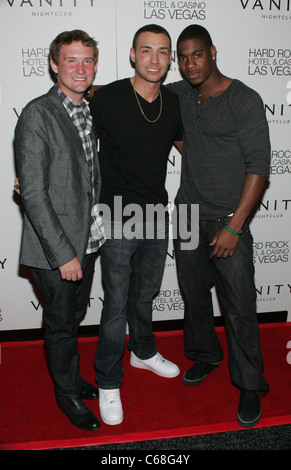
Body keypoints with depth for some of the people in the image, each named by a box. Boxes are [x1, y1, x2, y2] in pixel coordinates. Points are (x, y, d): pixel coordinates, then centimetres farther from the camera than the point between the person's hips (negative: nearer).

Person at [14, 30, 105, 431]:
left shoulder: (91, 112, 8)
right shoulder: (38, 115, -15)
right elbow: (33, 194, -19)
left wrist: (89, 238, 10)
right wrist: (63, 254, -20)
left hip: (88, 240, 7)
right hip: (54, 248, -6)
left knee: (74, 316, 22)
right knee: (61, 324, 11)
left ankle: (72, 377, 44)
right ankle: (67, 393, 33)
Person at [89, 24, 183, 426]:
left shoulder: (174, 105, 3)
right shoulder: (107, 99, -12)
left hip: (157, 214, 5)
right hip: (118, 218, -5)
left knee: (145, 293, 21)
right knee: (117, 304, 2)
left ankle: (144, 352, 45)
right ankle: (108, 382, 22)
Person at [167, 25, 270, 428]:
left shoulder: (245, 100, -9)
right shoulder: (179, 94, 8)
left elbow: (258, 166, -13)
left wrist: (234, 226, -18)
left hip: (227, 219, -5)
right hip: (187, 213, 5)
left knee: (239, 307, 0)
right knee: (194, 294, 16)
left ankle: (250, 387, 19)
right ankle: (205, 355, 40)